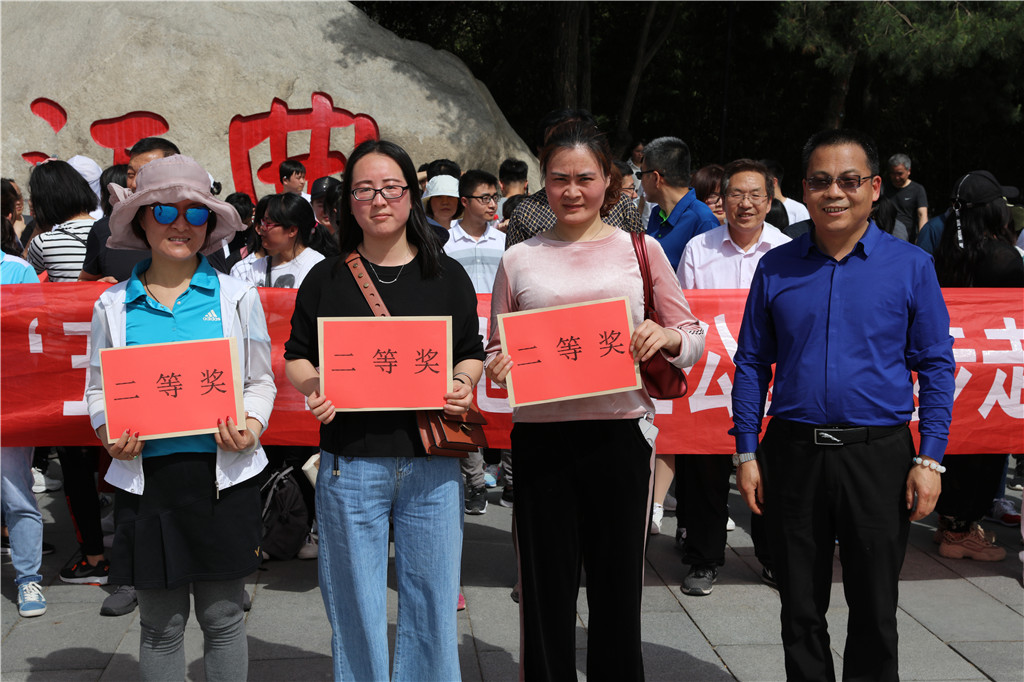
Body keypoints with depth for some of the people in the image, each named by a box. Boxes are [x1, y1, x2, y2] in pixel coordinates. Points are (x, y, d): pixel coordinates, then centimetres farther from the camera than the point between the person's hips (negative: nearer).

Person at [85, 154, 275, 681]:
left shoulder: (236, 296, 4)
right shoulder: (114, 304, 7)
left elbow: (261, 381, 8)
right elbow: (98, 386, 11)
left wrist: (250, 430, -12)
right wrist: (109, 433, -10)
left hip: (221, 474, 0)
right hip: (145, 476, 1)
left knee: (222, 617, 7)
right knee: (160, 623, 8)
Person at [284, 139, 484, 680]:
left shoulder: (447, 276, 6)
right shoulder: (326, 279, 4)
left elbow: (472, 352, 12)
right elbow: (296, 356, 9)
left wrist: (464, 384, -10)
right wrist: (311, 389, -12)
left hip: (431, 465, 1)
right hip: (350, 463, 0)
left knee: (432, 601, 7)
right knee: (355, 604, 7)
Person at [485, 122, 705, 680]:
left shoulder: (639, 250, 6)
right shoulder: (519, 260, 8)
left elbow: (694, 340, 8)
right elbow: (494, 352, 14)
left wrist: (665, 338, -13)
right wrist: (497, 369, -9)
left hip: (620, 434, 0)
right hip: (540, 438, 0)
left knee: (617, 586, 9)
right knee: (546, 589, 7)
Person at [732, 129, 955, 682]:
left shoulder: (910, 266, 0)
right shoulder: (776, 267, 5)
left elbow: (936, 366, 1)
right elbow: (752, 361, 8)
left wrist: (929, 459, -6)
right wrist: (746, 453, 2)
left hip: (878, 456, -1)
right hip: (793, 452, 2)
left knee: (875, 608, 8)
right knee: (800, 608, 11)